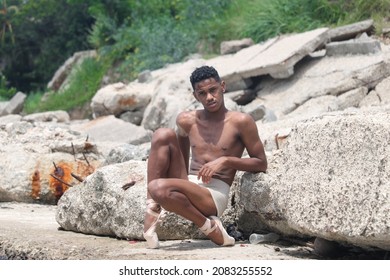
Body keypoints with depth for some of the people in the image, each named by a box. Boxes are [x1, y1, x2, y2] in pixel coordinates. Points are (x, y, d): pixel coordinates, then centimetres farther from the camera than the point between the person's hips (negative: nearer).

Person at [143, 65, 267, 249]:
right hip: (188, 187, 5)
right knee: (163, 134, -13)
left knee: (158, 187, -33)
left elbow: (262, 164, 0)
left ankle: (210, 227, -10)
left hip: (215, 195, -5)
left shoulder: (241, 122, -2)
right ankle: (152, 211, -16)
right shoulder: (187, 121, 11)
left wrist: (225, 161, -13)